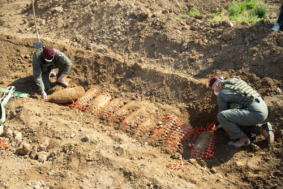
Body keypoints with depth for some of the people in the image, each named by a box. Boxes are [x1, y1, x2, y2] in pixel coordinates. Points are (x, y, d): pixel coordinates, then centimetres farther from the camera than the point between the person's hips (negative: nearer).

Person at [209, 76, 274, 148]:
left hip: (255, 113, -10)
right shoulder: (236, 79, 18)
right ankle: (262, 129, 13)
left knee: (221, 116, -20)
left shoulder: (221, 94, -5)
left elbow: (223, 111, 7)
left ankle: (242, 139, -3)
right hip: (263, 109, 10)